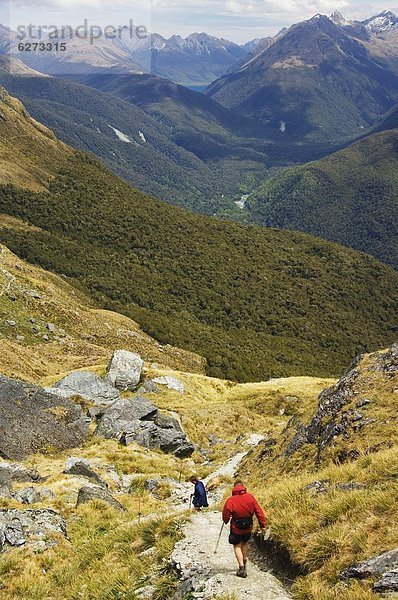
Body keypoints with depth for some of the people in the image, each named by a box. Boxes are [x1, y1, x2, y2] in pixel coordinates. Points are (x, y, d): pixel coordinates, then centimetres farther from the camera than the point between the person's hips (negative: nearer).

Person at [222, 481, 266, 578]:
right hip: (248, 527, 3)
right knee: (244, 543, 27)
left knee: (237, 546, 10)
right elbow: (258, 511, -6)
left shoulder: (230, 500, -17)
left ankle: (242, 568, 1)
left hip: (236, 528, -3)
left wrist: (226, 521, 12)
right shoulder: (250, 497, -9)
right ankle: (244, 561, 38)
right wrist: (263, 524, 2)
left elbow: (225, 515, -11)